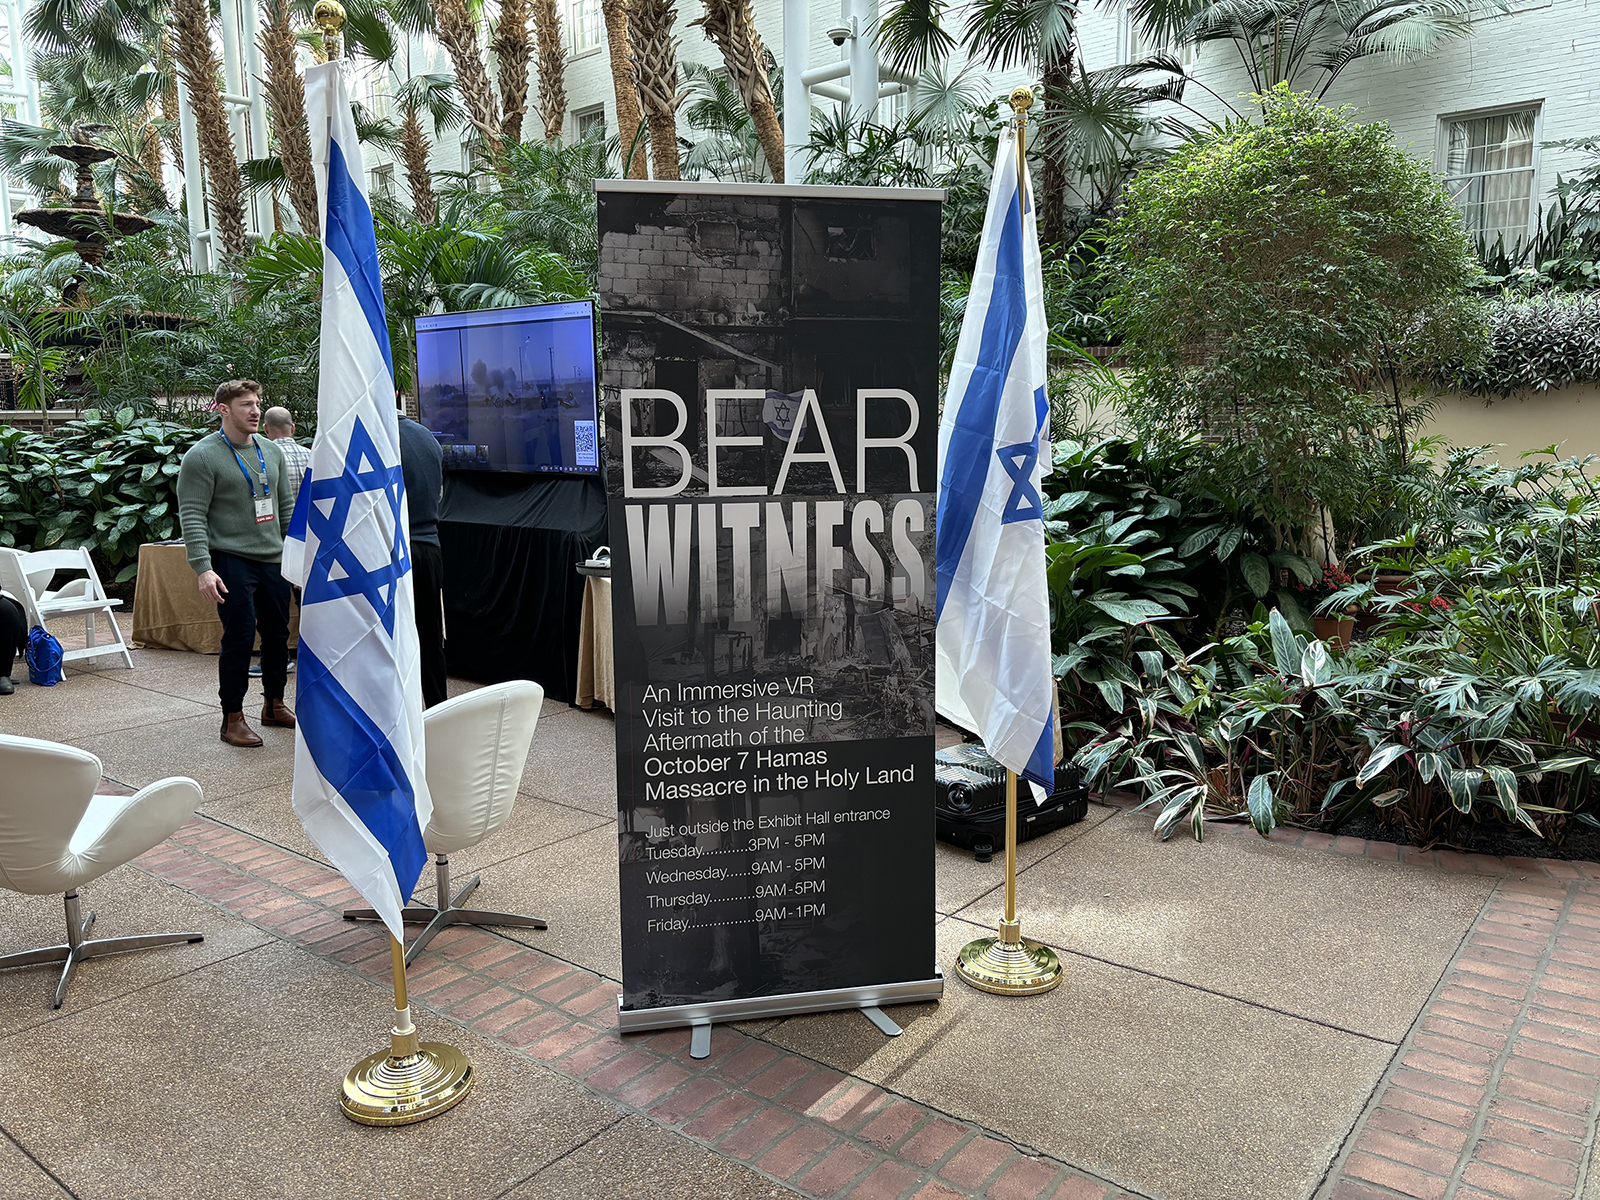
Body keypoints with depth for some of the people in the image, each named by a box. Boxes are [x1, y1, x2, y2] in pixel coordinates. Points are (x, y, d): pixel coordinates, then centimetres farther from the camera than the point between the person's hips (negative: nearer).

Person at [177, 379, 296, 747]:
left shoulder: (271, 451, 13)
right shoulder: (202, 456, -7)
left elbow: (286, 507, 19)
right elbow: (192, 516, -11)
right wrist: (203, 568, -19)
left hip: (274, 560, 6)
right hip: (231, 561, -6)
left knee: (278, 634, 11)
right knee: (239, 637, -7)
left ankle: (274, 705, 27)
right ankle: (232, 719, 5)